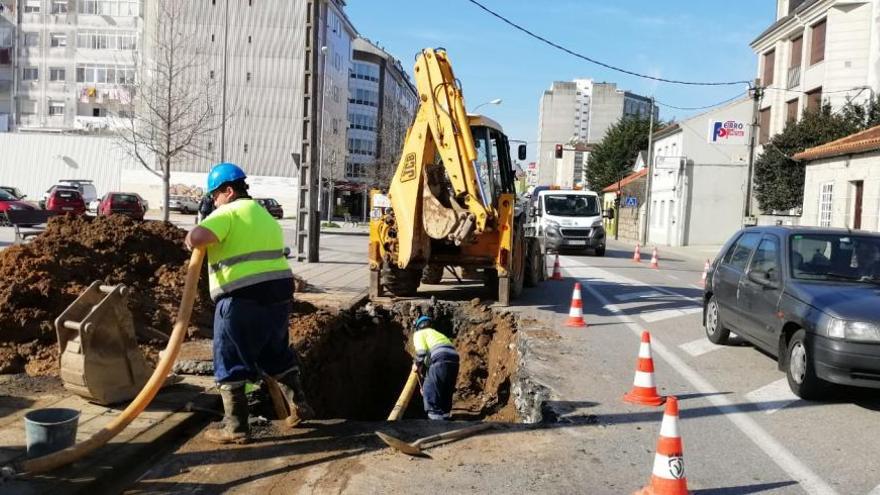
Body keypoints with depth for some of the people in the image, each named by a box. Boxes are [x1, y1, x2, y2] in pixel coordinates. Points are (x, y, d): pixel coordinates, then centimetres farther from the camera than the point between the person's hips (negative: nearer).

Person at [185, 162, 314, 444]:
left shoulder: (227, 213, -5)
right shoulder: (265, 215, 22)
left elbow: (194, 239, -22)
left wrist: (193, 240, 1)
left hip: (242, 298, -8)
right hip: (278, 293, 8)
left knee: (230, 364, 3)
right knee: (277, 354, 25)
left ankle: (236, 428, 7)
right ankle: (299, 405, 29)